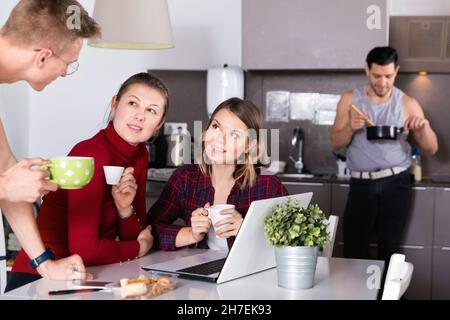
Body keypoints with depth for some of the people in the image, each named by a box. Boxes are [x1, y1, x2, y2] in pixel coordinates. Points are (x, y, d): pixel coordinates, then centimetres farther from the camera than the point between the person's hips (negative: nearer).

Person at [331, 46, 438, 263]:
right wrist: (351, 128, -17)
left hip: (396, 183, 0)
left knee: (389, 249, 6)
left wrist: (423, 127, -16)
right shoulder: (350, 100, 4)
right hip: (361, 183, 0)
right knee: (353, 250, 0)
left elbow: (431, 149, 5)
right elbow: (336, 143, 3)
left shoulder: (408, 104, 3)